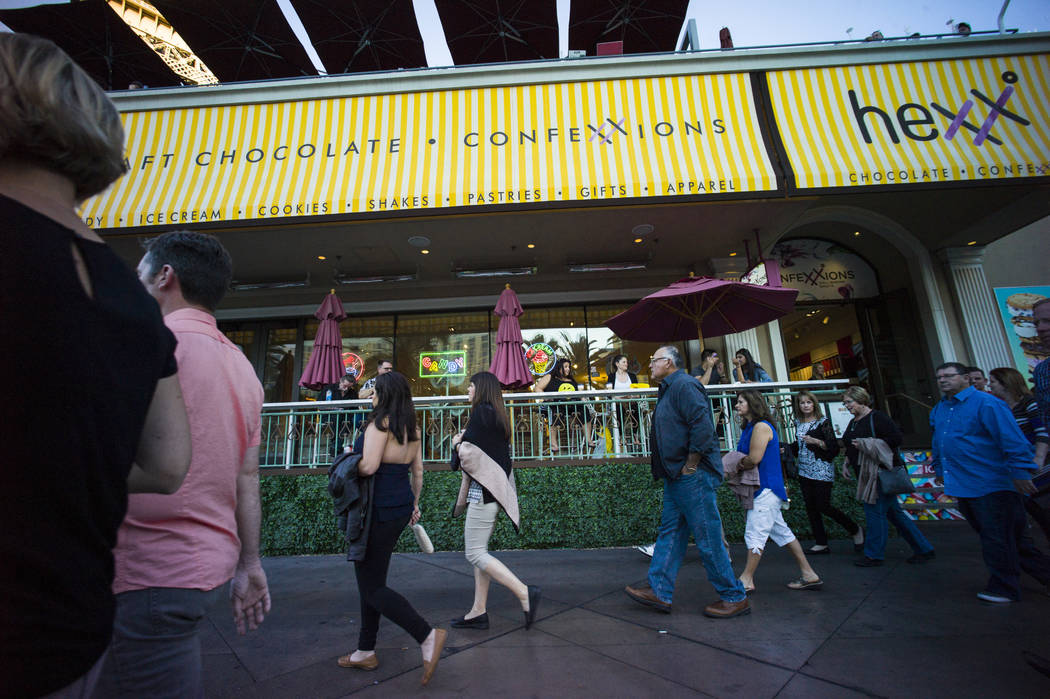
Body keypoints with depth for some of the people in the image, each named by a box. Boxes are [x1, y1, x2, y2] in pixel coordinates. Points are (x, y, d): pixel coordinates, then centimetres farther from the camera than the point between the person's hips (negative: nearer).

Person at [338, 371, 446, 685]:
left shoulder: (380, 424, -18)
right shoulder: (412, 429, 7)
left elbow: (369, 466, -27)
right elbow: (418, 471, 11)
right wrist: (414, 503, 21)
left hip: (378, 512, -9)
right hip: (401, 509, 9)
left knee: (372, 588, 3)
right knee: (371, 581, 21)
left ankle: (427, 635, -2)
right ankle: (366, 651, 34)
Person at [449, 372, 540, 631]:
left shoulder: (481, 411, -14)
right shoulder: (498, 415, 15)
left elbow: (468, 453, -18)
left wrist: (457, 443, 3)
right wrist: (464, 441, 4)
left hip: (484, 491, -10)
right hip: (494, 489, 10)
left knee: (475, 553, -3)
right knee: (479, 550, 14)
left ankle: (525, 593, -3)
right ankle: (479, 611, 21)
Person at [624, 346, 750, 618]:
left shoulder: (684, 385, -14)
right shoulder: (668, 389, 18)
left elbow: (702, 426, -24)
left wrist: (690, 467, -19)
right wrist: (675, 472, 17)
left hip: (694, 476, -10)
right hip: (676, 477, 10)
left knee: (708, 537, 1)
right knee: (670, 532, 12)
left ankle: (734, 598, 18)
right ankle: (659, 591, 19)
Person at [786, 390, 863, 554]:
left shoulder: (823, 422, -6)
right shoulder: (798, 423, 10)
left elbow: (834, 448, -10)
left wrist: (816, 441, -23)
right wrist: (787, 447, 8)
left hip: (822, 470, -6)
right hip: (804, 471, 6)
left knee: (824, 506, -5)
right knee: (810, 507, 6)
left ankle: (856, 530, 21)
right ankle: (821, 544, 16)